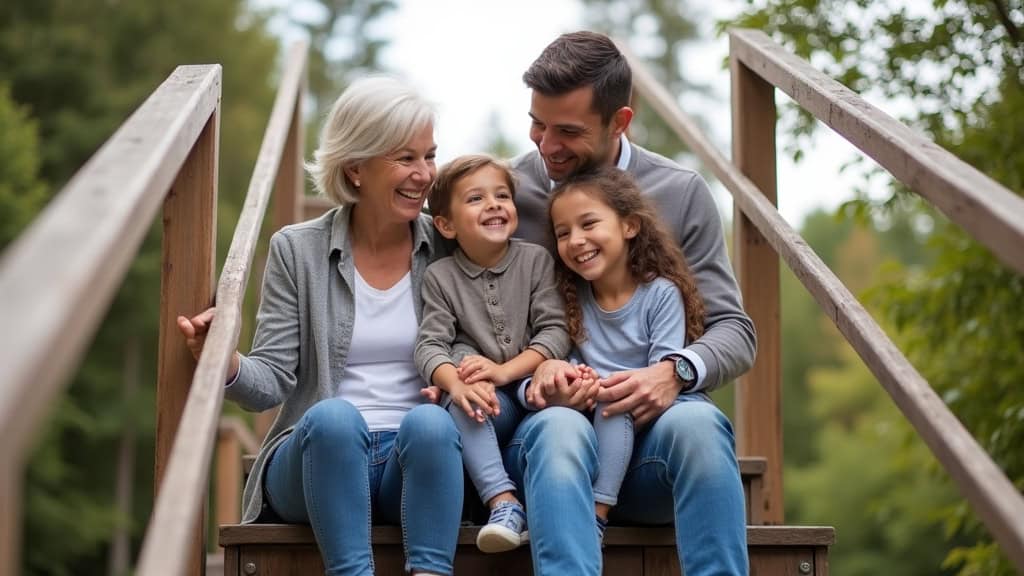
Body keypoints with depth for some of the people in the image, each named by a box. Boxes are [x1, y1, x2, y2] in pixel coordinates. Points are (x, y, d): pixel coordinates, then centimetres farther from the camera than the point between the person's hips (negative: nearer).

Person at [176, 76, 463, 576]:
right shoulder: (298, 251, 5)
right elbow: (273, 381, 1)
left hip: (416, 461, 1)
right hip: (317, 454, -1)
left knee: (429, 422, -33)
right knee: (332, 416, -34)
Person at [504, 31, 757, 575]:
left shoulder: (680, 193, 7)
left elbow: (733, 330, 6)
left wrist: (677, 371, -16)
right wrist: (531, 370, -15)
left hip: (647, 428, 1)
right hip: (543, 423, -1)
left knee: (697, 421, -35)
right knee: (560, 427, -38)